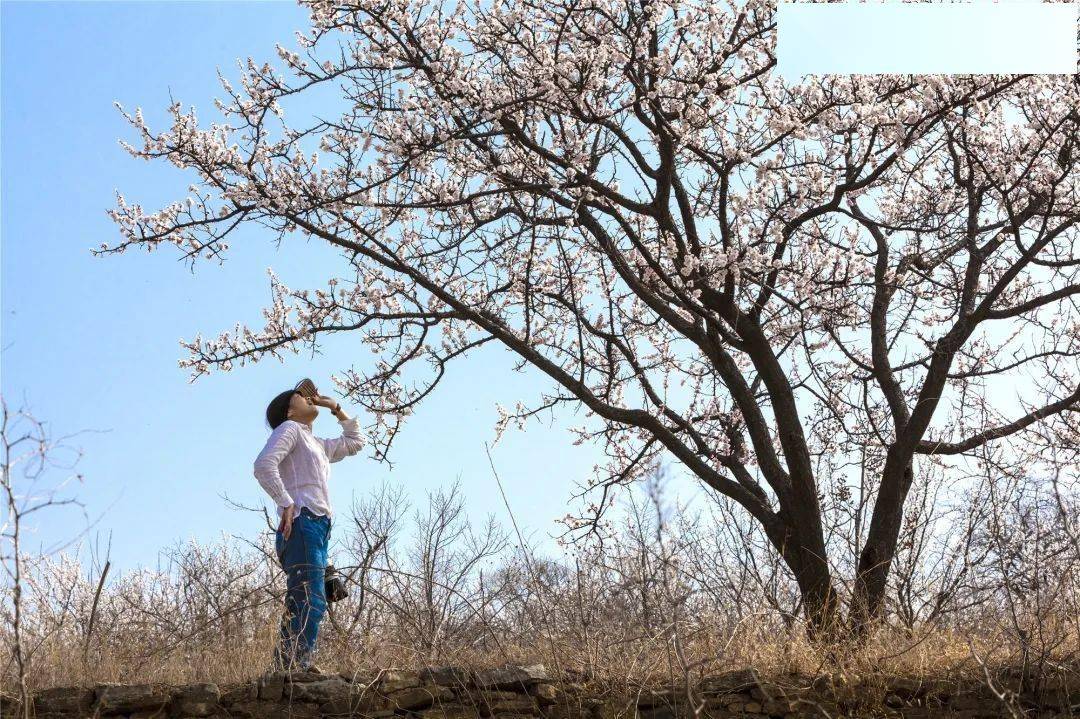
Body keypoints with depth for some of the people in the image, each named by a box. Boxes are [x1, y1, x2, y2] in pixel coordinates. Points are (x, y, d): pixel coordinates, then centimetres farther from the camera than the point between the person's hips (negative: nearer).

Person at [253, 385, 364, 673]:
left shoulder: (317, 445, 32)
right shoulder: (289, 428, 7)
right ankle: (301, 663, -30)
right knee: (310, 598, -21)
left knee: (302, 601, 1)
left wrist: (336, 409, 38)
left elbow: (354, 443, 44)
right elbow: (264, 464, -10)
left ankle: (286, 667, -3)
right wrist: (287, 504, -18)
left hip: (318, 526, 9)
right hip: (302, 521, -9)